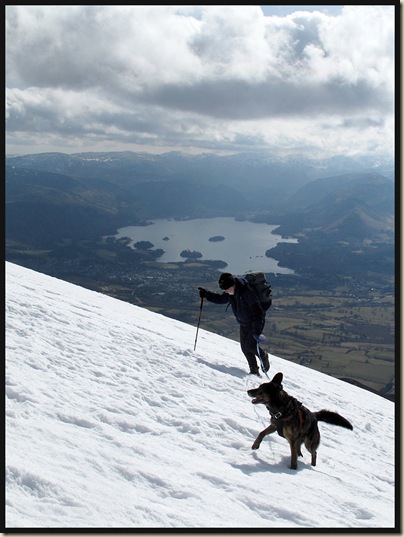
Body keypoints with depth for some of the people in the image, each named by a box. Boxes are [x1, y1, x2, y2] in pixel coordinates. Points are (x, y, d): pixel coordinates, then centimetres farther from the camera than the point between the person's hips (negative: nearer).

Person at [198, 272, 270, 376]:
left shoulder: (247, 292, -31)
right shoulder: (230, 293, -7)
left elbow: (258, 311, -33)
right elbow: (220, 299, 13)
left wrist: (257, 331, -38)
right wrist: (206, 294, -2)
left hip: (256, 323, -8)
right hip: (243, 324, 8)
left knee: (250, 346, -10)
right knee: (244, 347, 5)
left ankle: (264, 356, 20)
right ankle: (254, 370, 16)